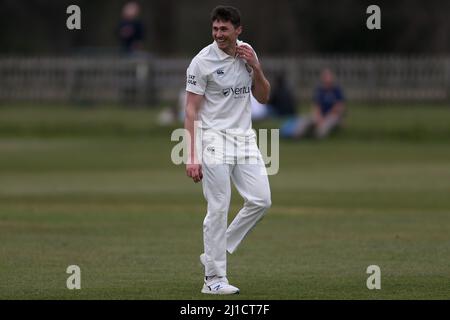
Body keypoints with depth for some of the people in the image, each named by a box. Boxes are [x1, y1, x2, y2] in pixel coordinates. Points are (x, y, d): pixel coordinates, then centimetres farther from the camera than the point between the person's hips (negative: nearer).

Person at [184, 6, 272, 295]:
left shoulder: (247, 53, 7)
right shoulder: (203, 62, -10)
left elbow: (263, 98, 13)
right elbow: (191, 111, -11)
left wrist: (256, 68, -6)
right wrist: (192, 157, -18)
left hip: (245, 138, 6)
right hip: (214, 139, -6)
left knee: (261, 200, -2)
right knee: (219, 209, -7)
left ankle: (215, 252, 13)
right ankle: (214, 278, -2)